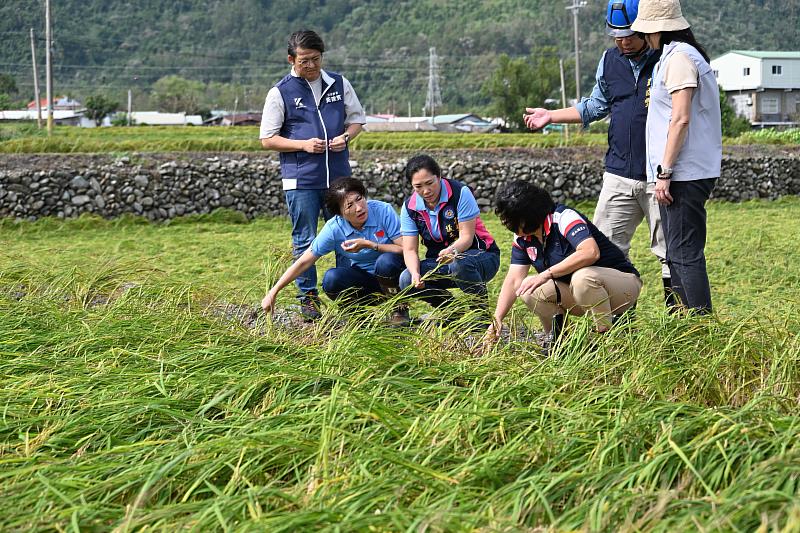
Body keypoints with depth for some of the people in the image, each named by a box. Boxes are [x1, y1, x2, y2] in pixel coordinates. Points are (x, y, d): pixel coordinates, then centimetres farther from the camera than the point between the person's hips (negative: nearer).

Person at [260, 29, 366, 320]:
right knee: (304, 241, 3)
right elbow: (267, 139, -1)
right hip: (301, 180, -3)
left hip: (338, 176, 3)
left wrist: (346, 136, -5)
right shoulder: (280, 92, -2)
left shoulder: (339, 84, 7)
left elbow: (357, 118, 17)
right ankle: (308, 298, 13)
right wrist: (304, 145, -14)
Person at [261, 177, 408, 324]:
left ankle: (400, 309, -7)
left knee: (386, 261, -35)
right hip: (361, 278, 1)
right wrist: (273, 292, -14)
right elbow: (303, 262, -10)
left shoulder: (383, 211, -18)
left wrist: (368, 244, -28)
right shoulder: (334, 228, -14)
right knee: (331, 278, -28)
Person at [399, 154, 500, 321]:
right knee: (407, 280, -20)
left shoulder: (460, 193, -18)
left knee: (459, 264, -40)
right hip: (439, 262, 5)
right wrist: (415, 274, -30)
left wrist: (452, 251, -44)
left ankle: (482, 312, -15)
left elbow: (466, 237, -21)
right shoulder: (409, 207, -5)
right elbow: (410, 250, -8)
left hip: (481, 256, -5)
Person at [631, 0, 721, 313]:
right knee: (678, 255, 13)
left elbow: (680, 120, -20)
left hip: (685, 175, -11)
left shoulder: (679, 58, -13)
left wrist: (664, 173, -19)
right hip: (683, 174, 11)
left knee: (685, 254, -9)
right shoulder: (674, 56, 19)